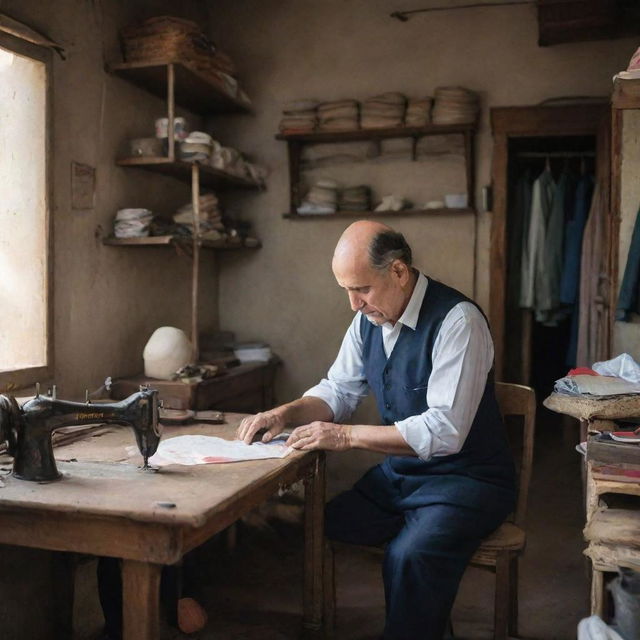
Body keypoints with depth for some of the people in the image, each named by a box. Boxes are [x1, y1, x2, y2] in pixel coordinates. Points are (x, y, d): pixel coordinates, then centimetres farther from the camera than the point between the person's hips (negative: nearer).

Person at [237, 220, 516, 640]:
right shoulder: (369, 318, 2)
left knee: (409, 556, -32)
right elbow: (338, 392, 11)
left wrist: (348, 436, -26)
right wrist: (286, 413, -8)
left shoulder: (457, 320, -20)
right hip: (398, 474, 7)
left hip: (465, 479, -6)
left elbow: (444, 430, -26)